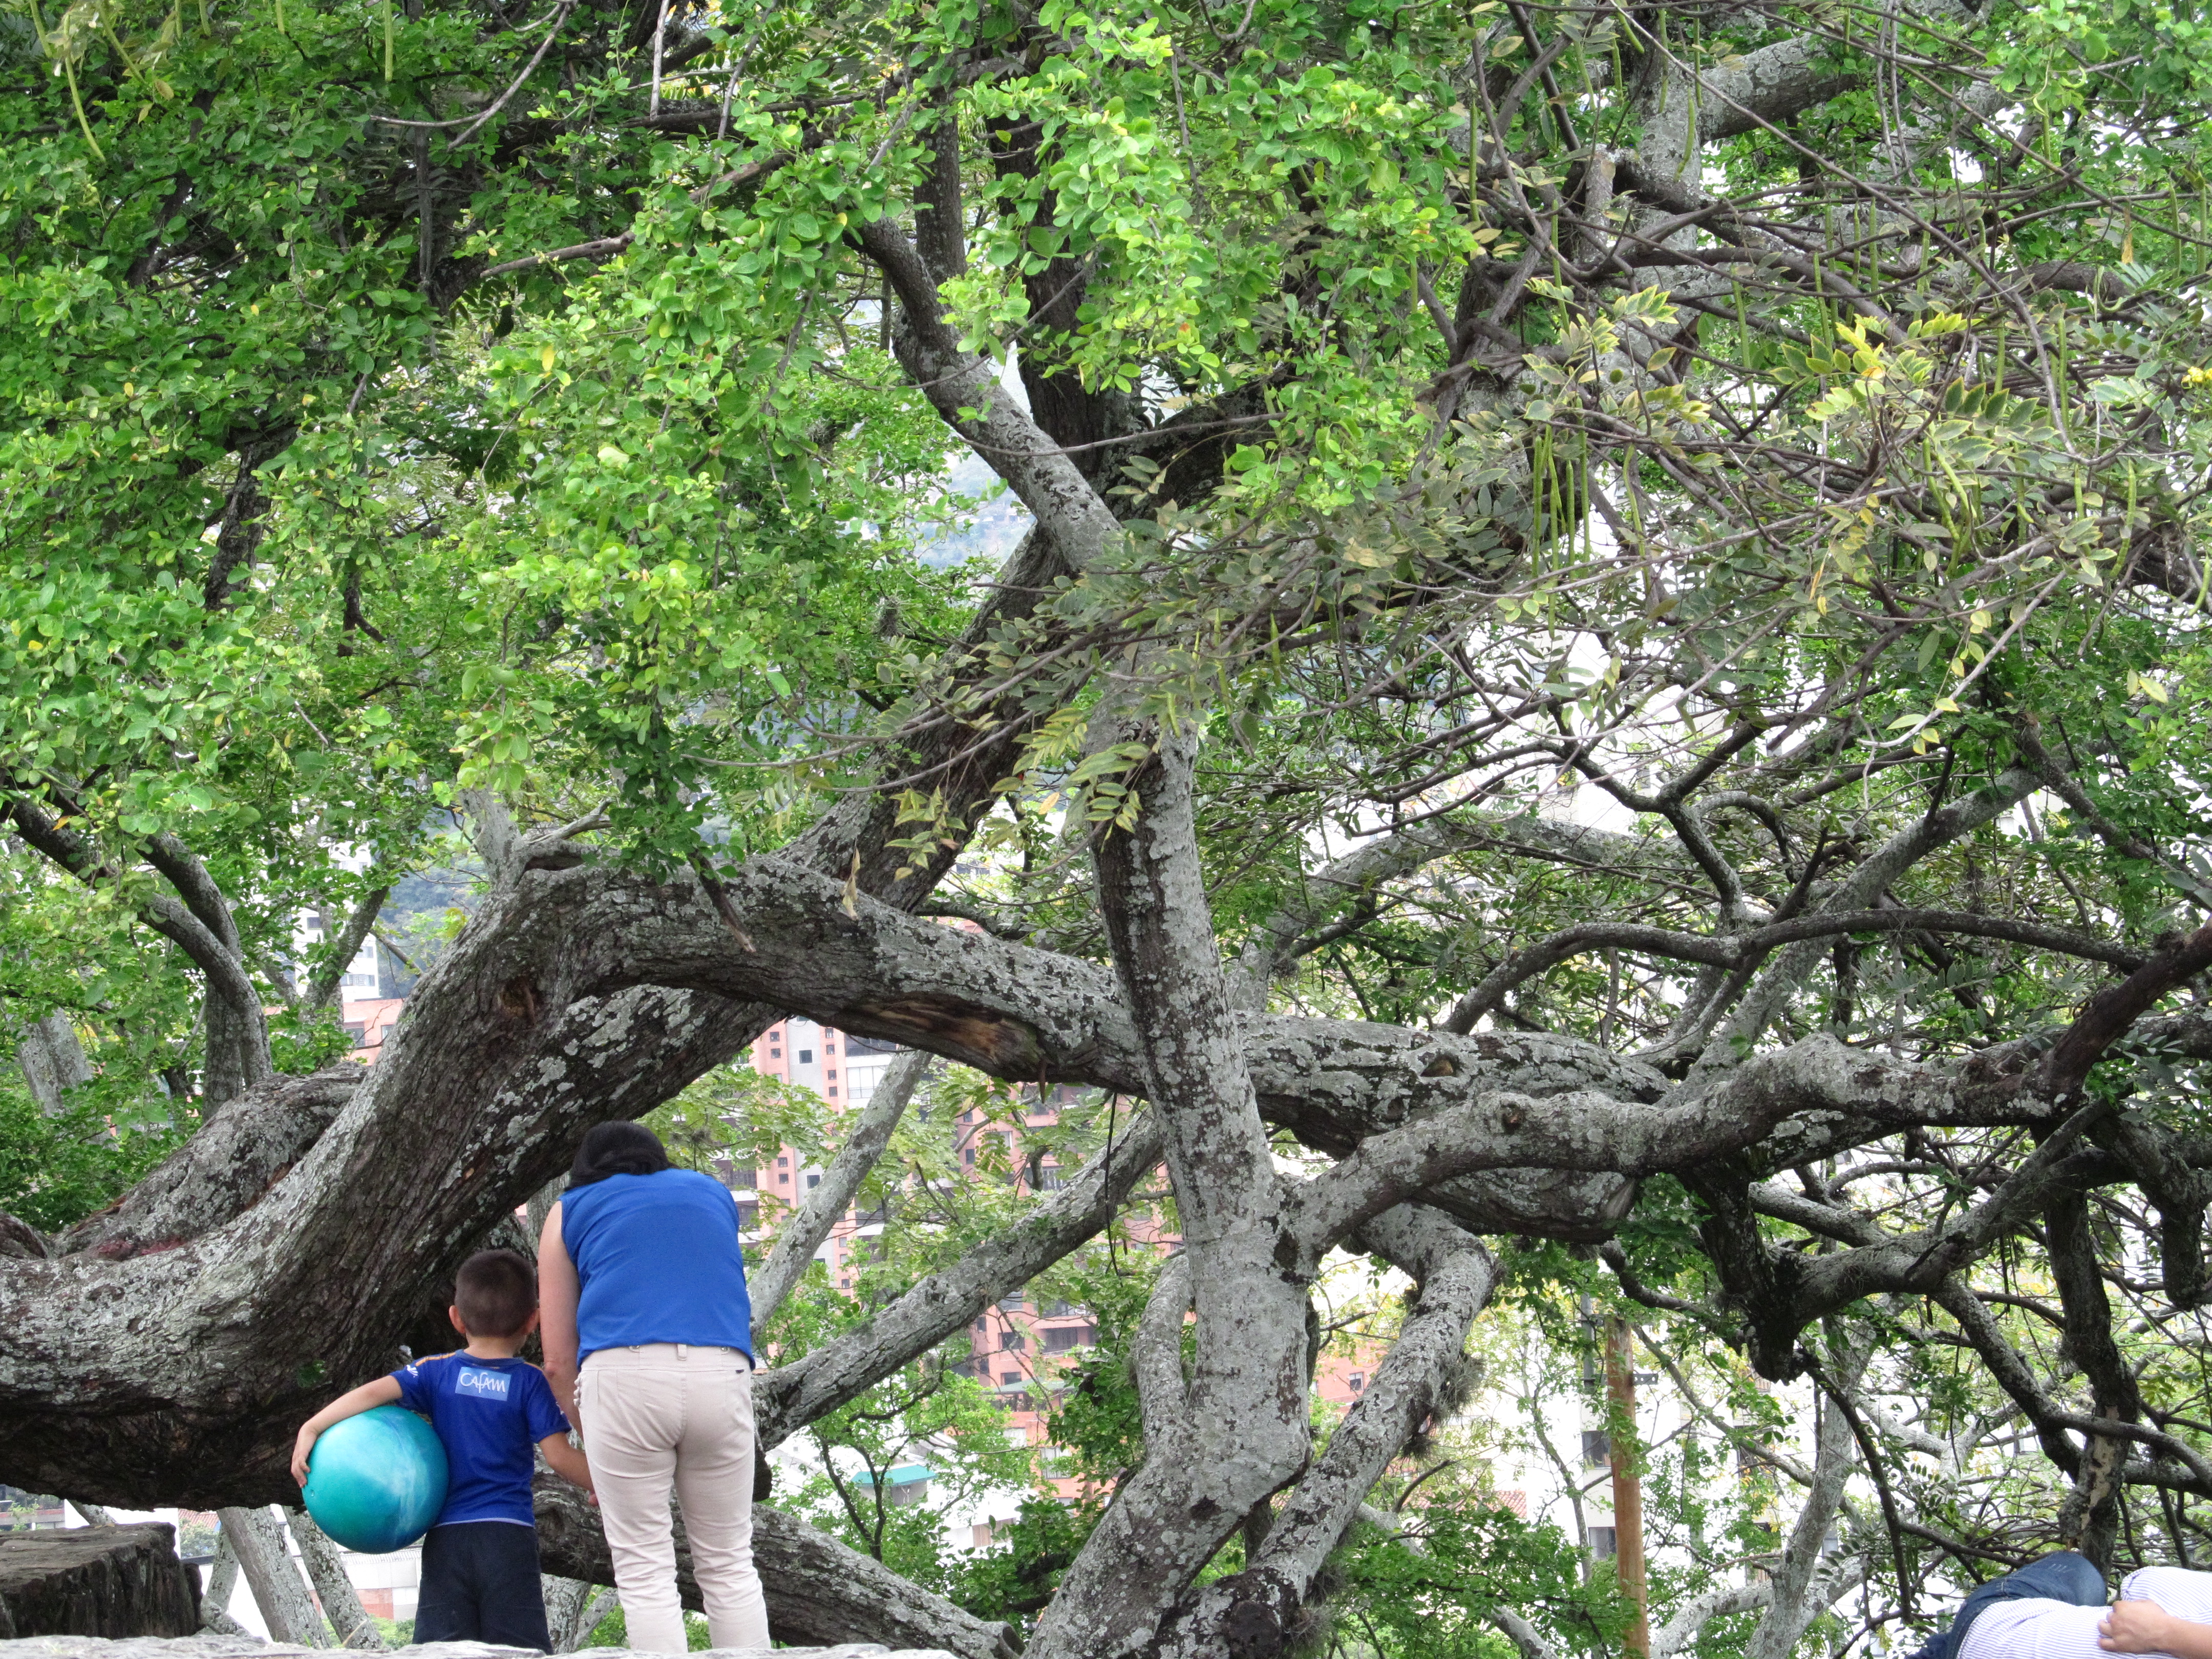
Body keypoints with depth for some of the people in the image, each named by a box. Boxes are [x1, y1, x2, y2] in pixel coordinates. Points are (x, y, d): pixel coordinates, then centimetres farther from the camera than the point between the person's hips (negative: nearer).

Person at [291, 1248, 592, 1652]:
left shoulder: (437, 1372, 7)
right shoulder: (530, 1382, 1)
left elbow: (376, 1392, -6)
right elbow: (559, 1455, -3)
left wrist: (312, 1428, -6)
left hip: (446, 1536, 2)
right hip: (508, 1535, -2)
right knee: (520, 1648, -5)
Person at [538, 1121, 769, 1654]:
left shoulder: (571, 1212, 22)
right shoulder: (712, 1193, 30)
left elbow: (558, 1361, 18)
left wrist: (594, 1442, 28)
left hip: (623, 1375, -2)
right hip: (722, 1374, 2)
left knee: (645, 1570, 2)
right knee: (729, 1564, 10)